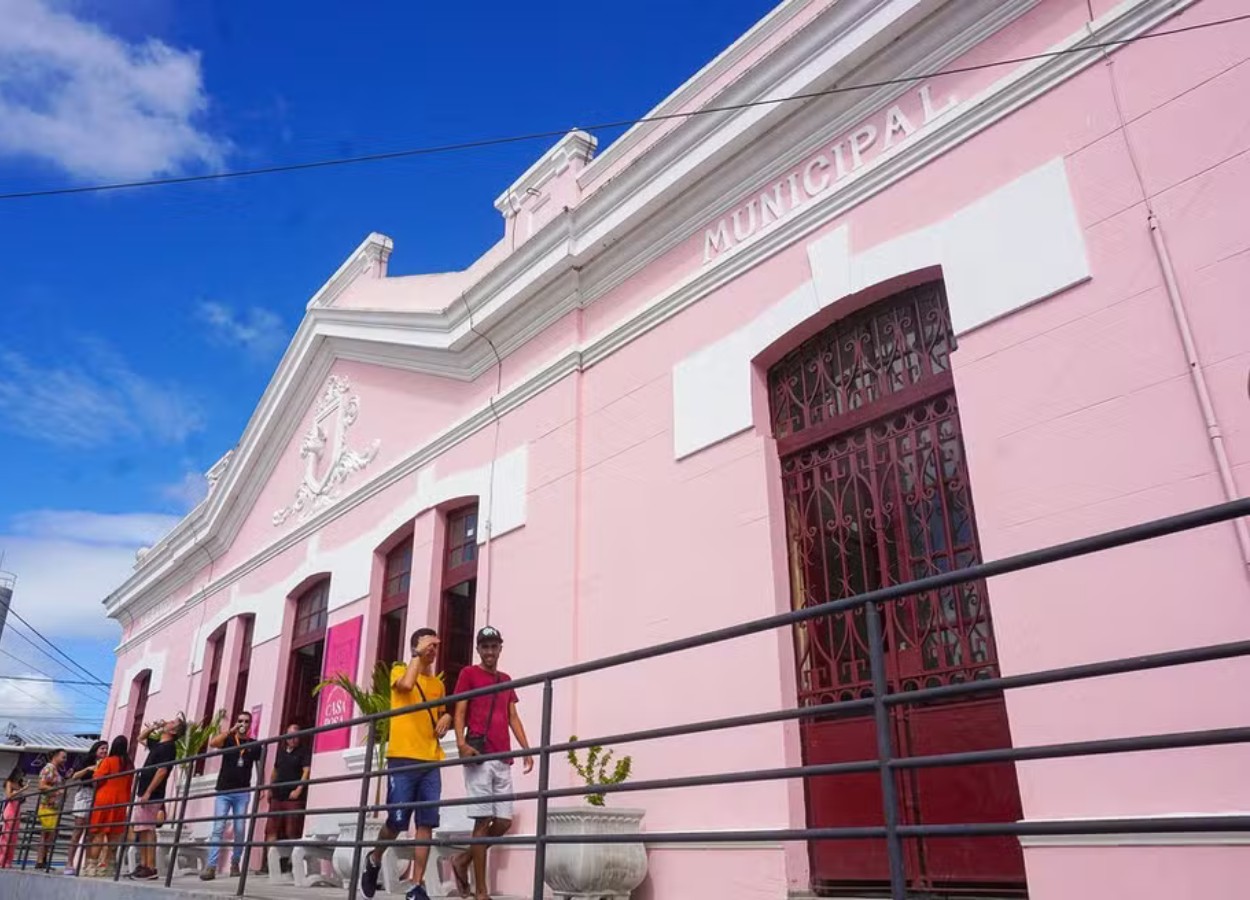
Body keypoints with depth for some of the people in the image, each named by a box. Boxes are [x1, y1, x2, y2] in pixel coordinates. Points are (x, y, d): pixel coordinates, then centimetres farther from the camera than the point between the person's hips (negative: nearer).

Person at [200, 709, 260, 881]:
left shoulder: (254, 745, 8)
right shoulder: (228, 739, 6)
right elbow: (212, 743, -16)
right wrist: (231, 731, -19)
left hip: (243, 793, 1)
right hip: (224, 791, -1)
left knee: (240, 830, 0)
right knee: (218, 828, -9)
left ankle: (235, 863, 13)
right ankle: (211, 866, -11)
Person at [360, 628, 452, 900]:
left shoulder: (438, 684, 18)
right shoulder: (400, 670, 3)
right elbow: (406, 685, -20)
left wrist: (446, 718, 6)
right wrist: (418, 655, -11)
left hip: (431, 761, 5)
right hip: (402, 759, -4)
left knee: (426, 825, -2)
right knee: (397, 821, -2)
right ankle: (374, 860, 28)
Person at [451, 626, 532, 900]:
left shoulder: (506, 680, 22)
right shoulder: (469, 674, 6)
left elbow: (513, 717, 19)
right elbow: (459, 712, -2)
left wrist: (526, 748, 7)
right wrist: (461, 743, -17)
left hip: (503, 758, 6)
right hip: (479, 756, -6)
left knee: (504, 821, 2)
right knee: (483, 820, -7)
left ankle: (462, 860, 22)